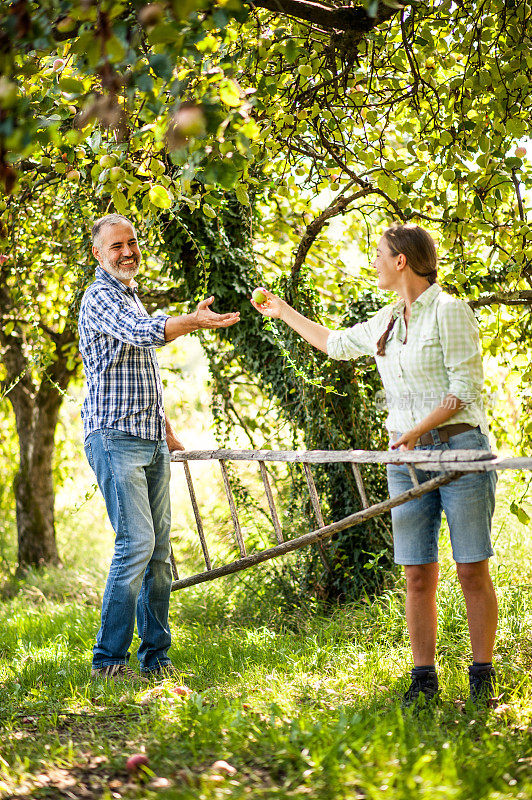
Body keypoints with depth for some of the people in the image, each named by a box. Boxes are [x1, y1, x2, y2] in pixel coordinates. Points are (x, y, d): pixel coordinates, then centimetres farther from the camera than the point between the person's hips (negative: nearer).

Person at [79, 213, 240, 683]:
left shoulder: (133, 296, 21)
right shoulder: (100, 297, -8)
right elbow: (142, 332, -30)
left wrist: (167, 429, 26)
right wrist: (192, 322, -44)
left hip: (151, 443, 9)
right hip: (116, 437, -9)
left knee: (159, 548, 7)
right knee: (136, 543, -15)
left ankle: (156, 656, 12)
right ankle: (108, 660, -9)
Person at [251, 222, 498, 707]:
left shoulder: (449, 311, -6)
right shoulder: (386, 323, 15)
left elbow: (465, 389, -11)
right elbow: (337, 343, 34)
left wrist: (418, 430, -20)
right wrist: (284, 313, 40)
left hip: (460, 447, -6)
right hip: (407, 456, 6)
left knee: (472, 571, -4)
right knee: (418, 575, 1)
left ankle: (482, 678, 3)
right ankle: (424, 677, 6)